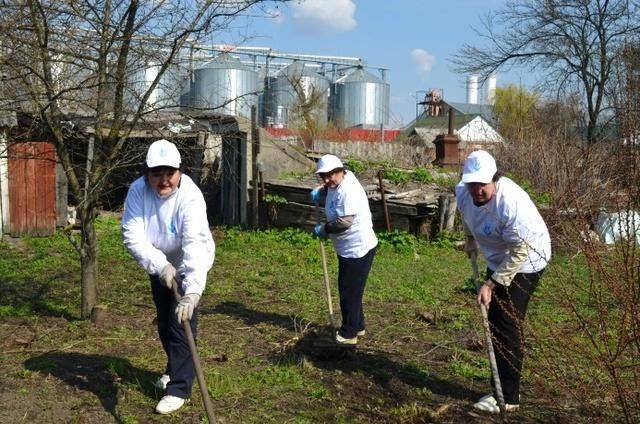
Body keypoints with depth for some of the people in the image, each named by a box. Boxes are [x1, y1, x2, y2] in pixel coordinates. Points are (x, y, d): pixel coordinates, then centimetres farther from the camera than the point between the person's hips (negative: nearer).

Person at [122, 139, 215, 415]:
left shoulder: (190, 196, -34)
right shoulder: (138, 191, -22)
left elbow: (195, 246, -45)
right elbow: (133, 236, -27)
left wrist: (192, 292, -56)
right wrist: (160, 265, -40)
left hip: (189, 266, -5)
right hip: (158, 265, 5)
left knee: (181, 323, -9)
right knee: (164, 322, 19)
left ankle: (179, 387, 6)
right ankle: (176, 368, 42)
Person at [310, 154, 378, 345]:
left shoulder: (348, 190, -25)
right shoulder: (337, 183, 6)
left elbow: (344, 222, -30)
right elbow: (328, 184, 32)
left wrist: (323, 228, -15)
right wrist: (320, 190, 11)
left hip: (358, 249, -11)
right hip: (347, 249, 11)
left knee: (350, 292, 0)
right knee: (346, 288, 22)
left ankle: (349, 334, 13)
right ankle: (357, 326, 37)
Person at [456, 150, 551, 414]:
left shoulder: (510, 202, -34)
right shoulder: (463, 193, -12)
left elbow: (519, 251, -30)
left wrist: (491, 284, -30)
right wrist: (471, 241, 25)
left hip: (525, 262, -8)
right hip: (498, 260, 8)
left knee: (507, 327, -12)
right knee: (495, 322, 14)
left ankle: (507, 397, -3)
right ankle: (503, 386, 29)